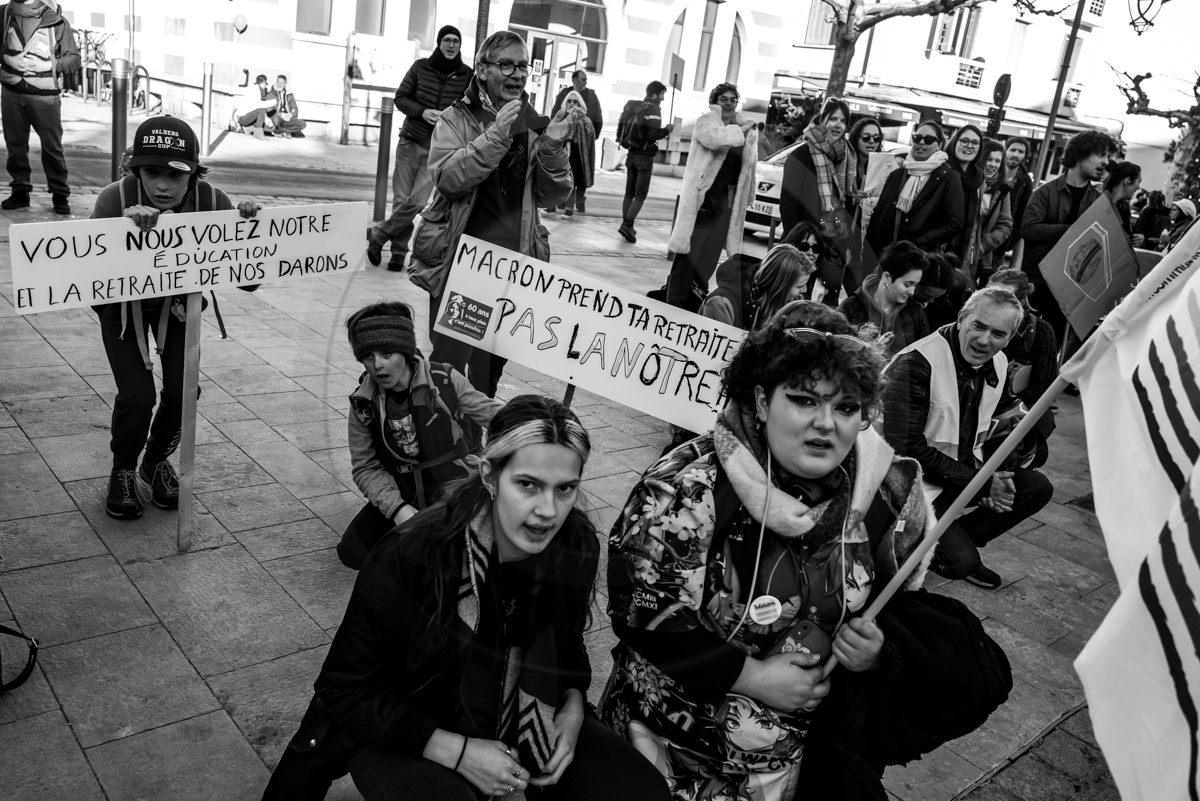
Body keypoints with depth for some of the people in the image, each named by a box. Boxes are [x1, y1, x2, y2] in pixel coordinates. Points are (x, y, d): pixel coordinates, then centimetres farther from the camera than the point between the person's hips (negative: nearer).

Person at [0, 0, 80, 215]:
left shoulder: (58, 22, -3)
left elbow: (74, 59, -2)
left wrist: (51, 64, -18)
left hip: (45, 95, -4)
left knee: (52, 146, -4)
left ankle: (60, 194, 4)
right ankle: (20, 191, 17)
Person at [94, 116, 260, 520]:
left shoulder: (211, 202, -27)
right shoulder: (116, 199, -32)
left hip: (178, 302, 2)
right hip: (122, 301, -2)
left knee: (182, 391, -5)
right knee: (137, 396, -12)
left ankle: (157, 463, 25)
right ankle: (123, 472, 19)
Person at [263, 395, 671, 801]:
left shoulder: (576, 545, -15)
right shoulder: (411, 555, -29)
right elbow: (347, 689, -18)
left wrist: (573, 705, -12)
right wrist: (457, 752, -24)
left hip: (521, 717, 4)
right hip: (406, 728, -4)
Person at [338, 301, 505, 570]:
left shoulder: (444, 381, -16)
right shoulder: (363, 403, -9)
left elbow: (490, 413, -4)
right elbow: (366, 467, -5)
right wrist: (396, 508, -19)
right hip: (402, 497, 3)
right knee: (352, 552, -7)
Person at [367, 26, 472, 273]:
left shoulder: (467, 76, 1)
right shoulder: (421, 67, 3)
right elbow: (401, 97, 6)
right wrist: (422, 111, -11)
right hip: (411, 141, 1)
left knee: (417, 202, -11)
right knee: (401, 198, 0)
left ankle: (377, 235, 7)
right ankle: (399, 250, 14)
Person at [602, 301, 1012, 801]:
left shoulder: (883, 493, -7)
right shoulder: (688, 488, -20)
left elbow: (896, 601, 8)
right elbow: (641, 614, -18)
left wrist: (878, 649, -12)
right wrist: (751, 675, -20)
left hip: (823, 706, 5)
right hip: (691, 708, -4)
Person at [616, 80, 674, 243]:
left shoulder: (633, 107, 7)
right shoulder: (653, 110, -14)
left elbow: (622, 129, 9)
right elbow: (652, 135, -21)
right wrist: (667, 129, -8)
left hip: (631, 154, 7)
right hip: (645, 156, -7)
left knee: (629, 192, 13)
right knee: (640, 195, -3)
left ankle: (626, 225, 14)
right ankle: (627, 225, -13)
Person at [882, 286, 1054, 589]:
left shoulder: (998, 363, 3)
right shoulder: (917, 363, -24)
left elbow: (979, 430, 15)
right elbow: (908, 448, -26)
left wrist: (986, 478, -7)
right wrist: (980, 483, -21)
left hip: (964, 468, 8)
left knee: (1037, 487, -3)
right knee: (960, 562, -21)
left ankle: (956, 541, 7)